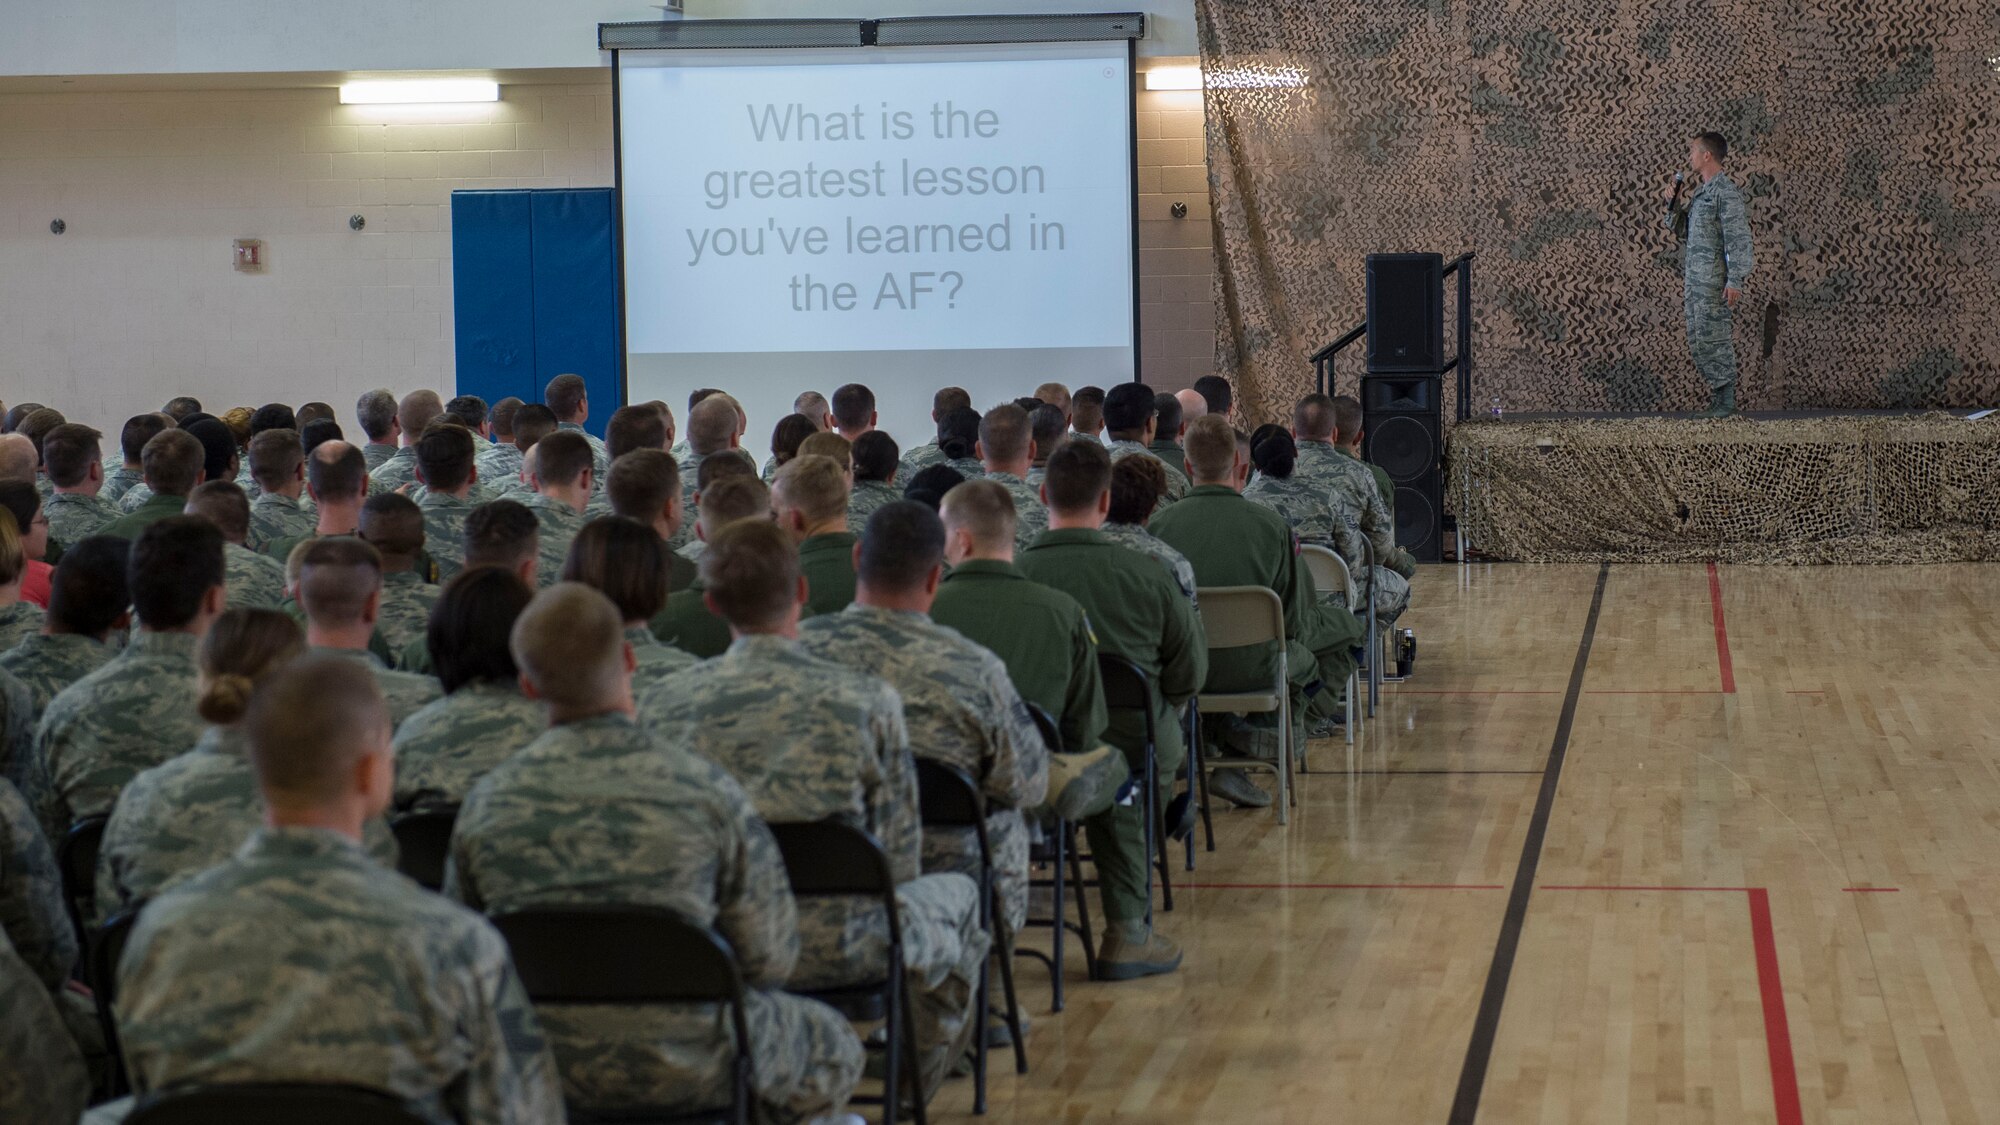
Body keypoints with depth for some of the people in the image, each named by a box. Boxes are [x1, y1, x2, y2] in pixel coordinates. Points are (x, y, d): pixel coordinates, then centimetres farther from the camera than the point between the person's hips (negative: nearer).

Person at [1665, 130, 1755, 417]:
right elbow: (1683, 231, 26)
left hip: (1715, 282, -9)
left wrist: (1735, 280, -21)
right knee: (1697, 340, 10)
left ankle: (1726, 399, -2)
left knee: (1712, 338, -8)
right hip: (1694, 281, 9)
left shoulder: (1725, 192, -11)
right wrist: (1673, 203, 10)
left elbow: (1737, 238, -16)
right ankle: (1717, 393, 16)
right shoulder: (1699, 192, 17)